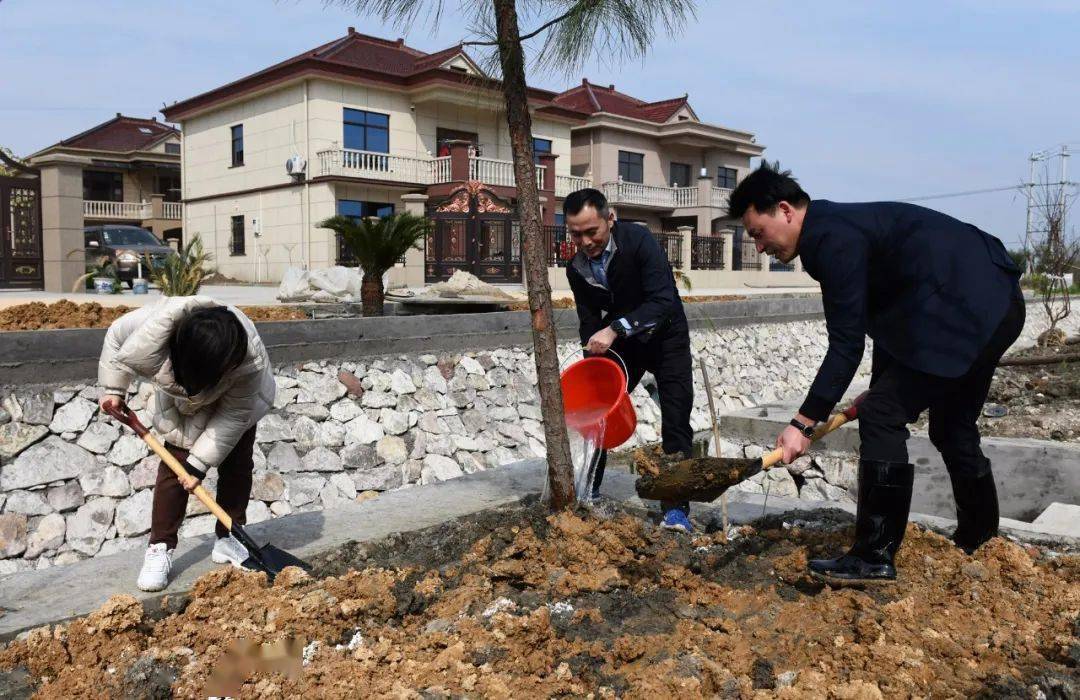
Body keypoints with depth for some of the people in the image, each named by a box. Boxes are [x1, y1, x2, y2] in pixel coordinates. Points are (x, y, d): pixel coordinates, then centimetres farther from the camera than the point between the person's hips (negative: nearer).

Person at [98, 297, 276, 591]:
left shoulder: (250, 359, -43)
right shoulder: (153, 336, -42)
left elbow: (233, 415, -32)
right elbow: (116, 336, -18)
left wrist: (200, 463, -31)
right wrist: (113, 390, -12)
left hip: (236, 399, 0)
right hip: (182, 404, 1)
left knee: (238, 463, -4)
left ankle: (228, 539, 11)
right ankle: (160, 547, -3)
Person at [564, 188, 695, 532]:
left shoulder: (639, 241, -28)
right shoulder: (577, 269, -12)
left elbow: (664, 301, -37)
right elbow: (589, 323, -7)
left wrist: (615, 329, -46)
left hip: (665, 338, -4)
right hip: (620, 343, 5)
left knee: (676, 422, -12)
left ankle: (676, 508, -7)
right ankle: (588, 490, 24)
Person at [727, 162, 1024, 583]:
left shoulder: (833, 239, -17)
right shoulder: (833, 229, 14)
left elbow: (846, 344, -20)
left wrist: (804, 423, -17)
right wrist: (882, 387, 28)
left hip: (966, 310, -11)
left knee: (882, 416, -11)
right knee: (952, 426, 22)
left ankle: (874, 557, -5)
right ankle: (978, 539, 38)